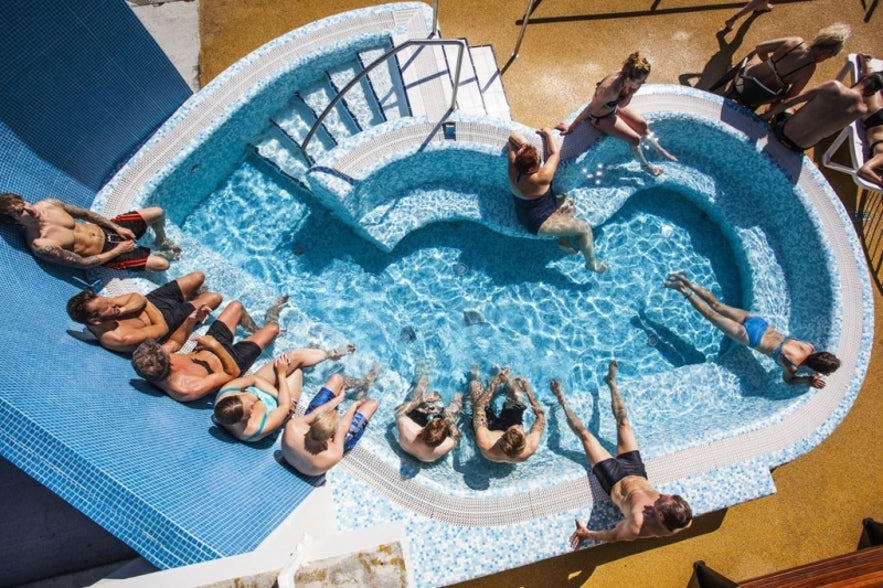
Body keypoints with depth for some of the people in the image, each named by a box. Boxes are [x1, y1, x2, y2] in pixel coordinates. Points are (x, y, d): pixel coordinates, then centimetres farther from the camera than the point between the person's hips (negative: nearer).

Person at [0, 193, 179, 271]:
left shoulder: (46, 204, -8)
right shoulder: (41, 246, -26)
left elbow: (85, 213, 6)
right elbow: (83, 263, -22)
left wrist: (117, 228, -1)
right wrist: (118, 250, -16)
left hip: (105, 230, 7)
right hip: (105, 254, -7)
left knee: (157, 213, 3)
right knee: (161, 264, -19)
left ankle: (162, 241, 36)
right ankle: (160, 254, 22)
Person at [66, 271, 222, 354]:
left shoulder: (98, 305, -21)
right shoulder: (120, 338, -41)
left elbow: (137, 297, -16)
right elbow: (162, 328, -30)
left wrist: (122, 310, -35)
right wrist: (145, 303, -16)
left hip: (152, 301, 6)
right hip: (165, 318, -6)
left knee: (199, 277, 12)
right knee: (214, 298, 0)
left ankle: (189, 299, 47)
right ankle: (193, 302, 35)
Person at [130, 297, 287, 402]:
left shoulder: (150, 367, -27)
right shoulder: (190, 388, -45)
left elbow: (174, 342, -6)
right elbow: (233, 372, -33)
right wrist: (216, 346, -42)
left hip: (204, 351, 6)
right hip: (232, 361, -6)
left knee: (236, 305, 17)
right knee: (272, 328, 5)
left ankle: (256, 330, 51)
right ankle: (270, 319, 46)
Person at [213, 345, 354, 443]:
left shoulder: (225, 394, -34)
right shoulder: (257, 428, -43)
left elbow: (253, 379, -23)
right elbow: (285, 406, -30)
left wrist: (277, 393, -26)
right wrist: (282, 375, -22)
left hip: (260, 389, 4)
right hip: (278, 402, -4)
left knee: (294, 356, -5)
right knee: (298, 358, -2)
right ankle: (330, 354, 33)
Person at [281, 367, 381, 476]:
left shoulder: (292, 428, -42)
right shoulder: (333, 455, -46)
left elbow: (314, 413, -24)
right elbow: (342, 429, -27)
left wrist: (338, 399, -5)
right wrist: (352, 407, -7)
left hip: (309, 433, 3)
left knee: (337, 378, 6)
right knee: (372, 403, 5)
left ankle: (343, 386, 45)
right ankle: (361, 394, 43)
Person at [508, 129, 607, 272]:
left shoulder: (514, 169, -15)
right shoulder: (540, 178, -34)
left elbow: (512, 137, -5)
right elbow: (555, 154, -22)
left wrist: (523, 146, -22)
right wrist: (548, 134, -8)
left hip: (526, 215, 9)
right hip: (539, 223, -9)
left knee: (567, 203, 21)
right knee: (584, 228, -3)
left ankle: (564, 240, 26)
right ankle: (592, 263, 16)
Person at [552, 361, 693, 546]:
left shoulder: (638, 523, -43)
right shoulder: (683, 518, -32)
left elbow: (611, 537, -26)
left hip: (614, 478, -4)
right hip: (636, 470, 4)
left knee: (585, 434, 7)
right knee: (623, 422, 14)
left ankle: (562, 401, 37)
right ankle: (612, 381, 41)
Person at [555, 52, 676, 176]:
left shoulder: (625, 76, -22)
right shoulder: (610, 89, -42)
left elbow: (622, 105, -7)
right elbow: (590, 109, -30)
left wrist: (631, 93, -25)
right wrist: (571, 127, -21)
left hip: (614, 107, 7)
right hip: (601, 117, -7)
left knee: (643, 125, 13)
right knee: (635, 138, -4)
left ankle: (660, 150, 40)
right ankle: (645, 165, 26)